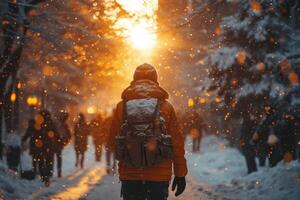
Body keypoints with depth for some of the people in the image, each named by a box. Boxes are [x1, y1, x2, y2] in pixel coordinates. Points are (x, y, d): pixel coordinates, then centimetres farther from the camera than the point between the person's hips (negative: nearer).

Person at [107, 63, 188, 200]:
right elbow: (177, 143, 0)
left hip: (129, 176, 1)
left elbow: (111, 142, 6)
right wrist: (180, 174, 6)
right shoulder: (166, 107, 1)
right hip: (159, 177, -1)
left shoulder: (122, 106, 3)